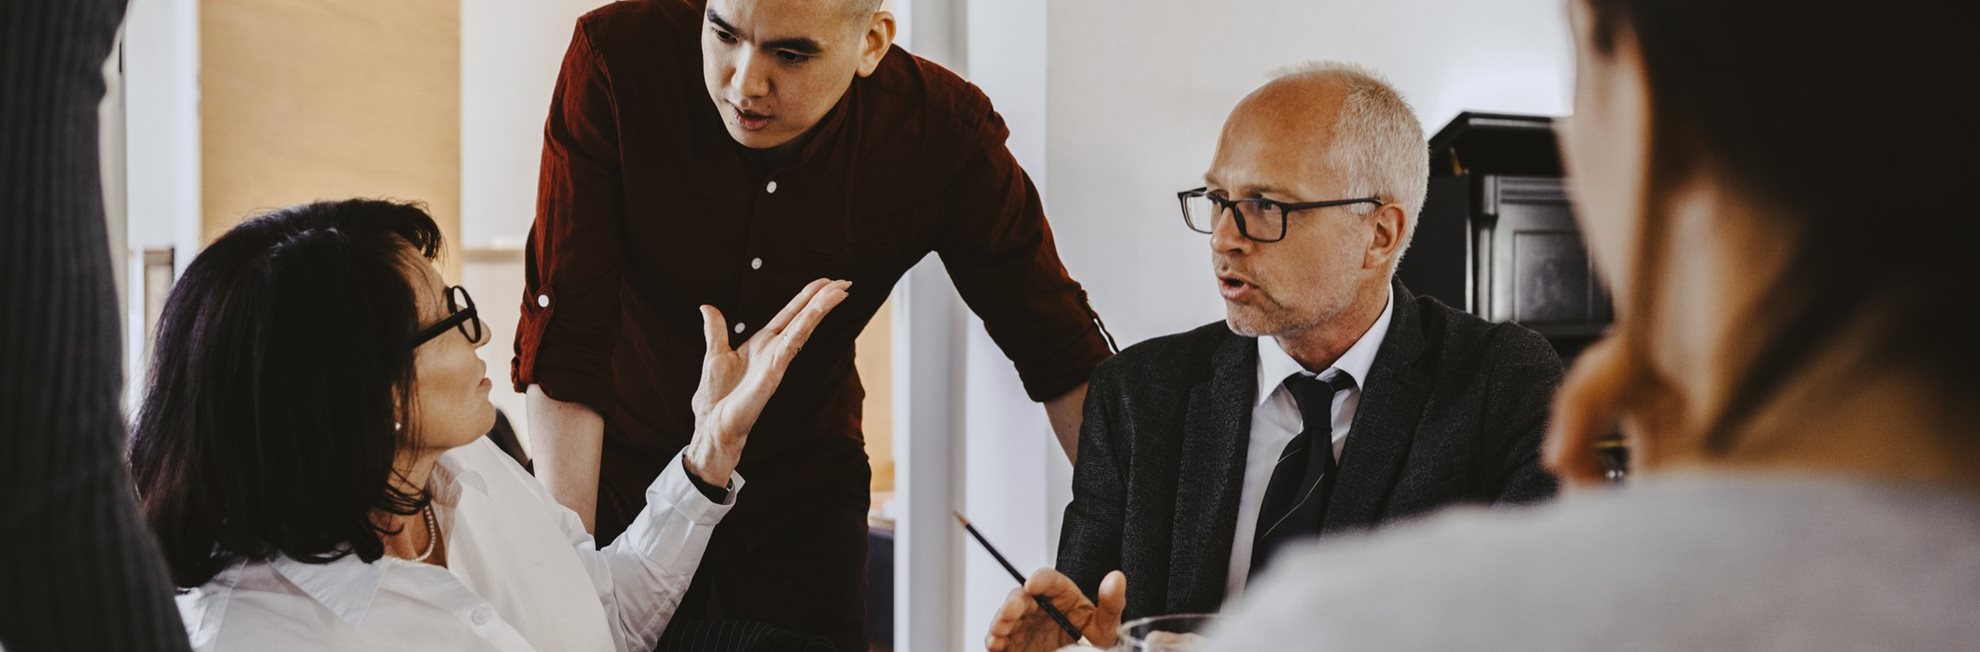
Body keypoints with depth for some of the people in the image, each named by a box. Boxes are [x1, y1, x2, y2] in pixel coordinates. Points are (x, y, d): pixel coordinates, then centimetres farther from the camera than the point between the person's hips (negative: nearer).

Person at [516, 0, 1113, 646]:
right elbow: (564, 337, -25)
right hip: (619, 474, -1)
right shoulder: (615, 60, -26)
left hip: (804, 492, 1)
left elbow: (1062, 353, -10)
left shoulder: (943, 131, -21)